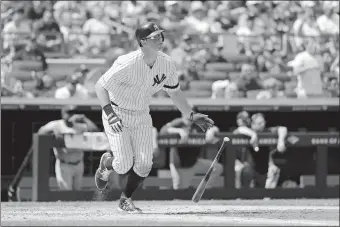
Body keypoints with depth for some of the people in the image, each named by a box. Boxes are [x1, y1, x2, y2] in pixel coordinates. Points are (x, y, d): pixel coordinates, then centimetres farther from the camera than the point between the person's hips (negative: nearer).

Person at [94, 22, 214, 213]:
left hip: (142, 116, 5)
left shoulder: (167, 64, -9)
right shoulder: (128, 64, -28)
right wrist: (110, 114, -37)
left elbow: (174, 91, 8)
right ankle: (106, 163, 27)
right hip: (117, 115, -5)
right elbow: (101, 85, -25)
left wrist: (192, 116, 4)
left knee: (144, 165, -5)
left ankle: (126, 200, 18)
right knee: (124, 165, -10)